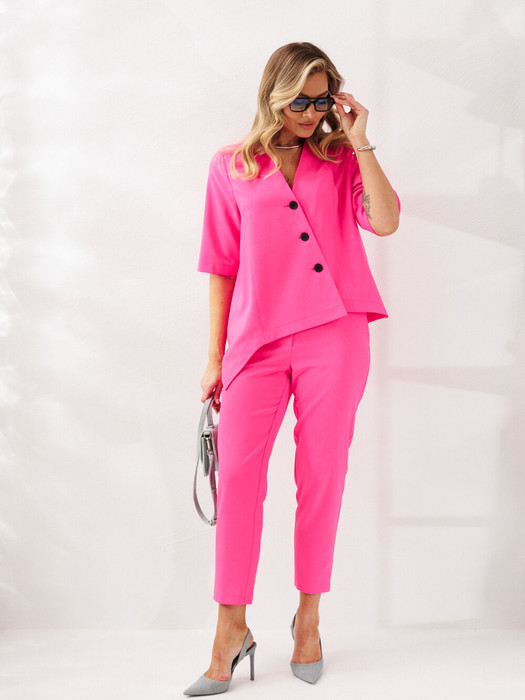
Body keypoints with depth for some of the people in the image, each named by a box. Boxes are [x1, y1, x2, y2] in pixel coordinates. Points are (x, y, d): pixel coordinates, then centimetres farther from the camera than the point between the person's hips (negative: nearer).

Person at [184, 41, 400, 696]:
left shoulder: (340, 160, 12)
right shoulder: (231, 167, 11)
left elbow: (385, 221, -6)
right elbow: (221, 266, 11)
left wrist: (360, 143, -6)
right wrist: (215, 356, 8)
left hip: (333, 334, 0)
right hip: (257, 338, 0)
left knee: (321, 476, 3)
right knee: (236, 472, -9)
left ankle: (309, 616, 18)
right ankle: (231, 628, 0)